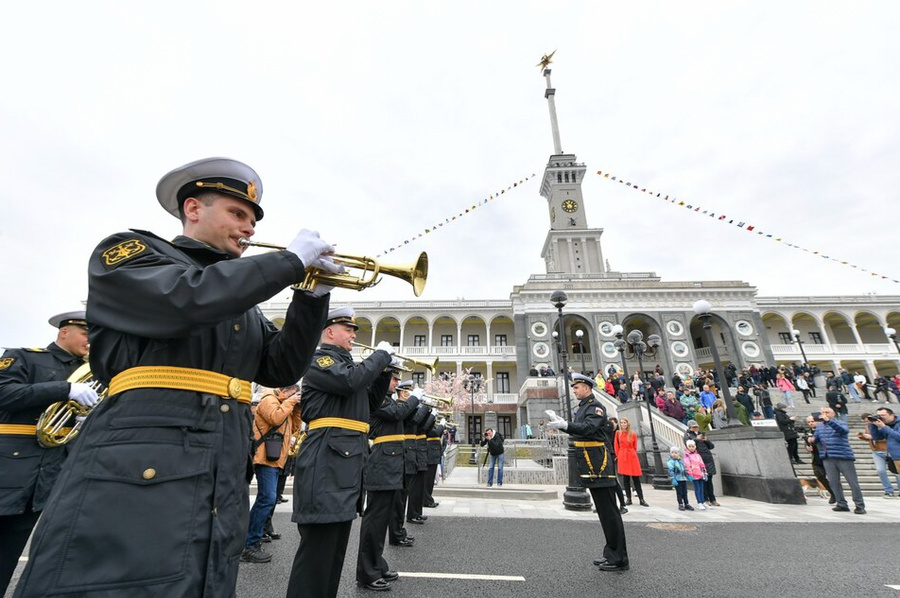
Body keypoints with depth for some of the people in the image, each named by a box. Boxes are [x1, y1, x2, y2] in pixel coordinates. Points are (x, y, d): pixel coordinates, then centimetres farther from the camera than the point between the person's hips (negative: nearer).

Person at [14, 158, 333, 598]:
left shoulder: (241, 299, 19)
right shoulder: (128, 251, 3)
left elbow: (281, 369, 11)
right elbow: (185, 300, -20)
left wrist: (313, 295, 0)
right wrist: (292, 260, -12)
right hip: (131, 487, -6)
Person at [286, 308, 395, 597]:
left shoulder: (346, 362, 20)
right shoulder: (319, 359, -7)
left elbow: (369, 403, 21)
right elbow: (351, 381, -27)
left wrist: (385, 372, 7)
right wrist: (381, 354, -13)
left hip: (347, 462, 10)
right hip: (326, 463, -10)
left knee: (335, 548, 19)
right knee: (318, 547, -4)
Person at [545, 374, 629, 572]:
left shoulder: (596, 406, -14)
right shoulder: (583, 407, 15)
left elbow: (588, 427, -31)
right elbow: (577, 429, 22)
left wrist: (564, 424, -41)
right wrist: (558, 420, 24)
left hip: (598, 464, -10)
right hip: (590, 466, 10)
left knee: (609, 511, 0)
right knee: (603, 511, 17)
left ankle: (619, 559, 11)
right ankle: (611, 553, 29)